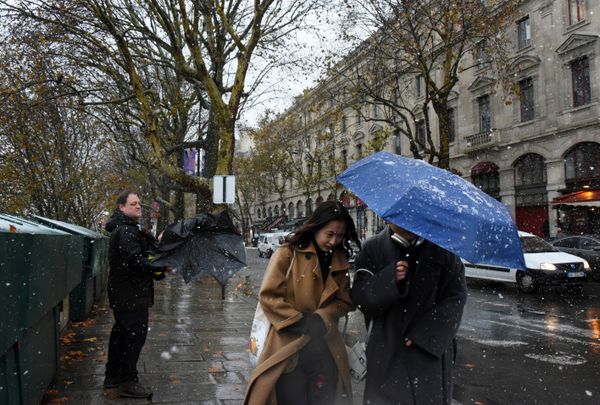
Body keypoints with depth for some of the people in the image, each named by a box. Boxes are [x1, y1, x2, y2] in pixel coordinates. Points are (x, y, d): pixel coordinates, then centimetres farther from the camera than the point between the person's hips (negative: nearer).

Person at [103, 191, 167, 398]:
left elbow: (144, 250, 20)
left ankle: (113, 376, 31)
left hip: (123, 293, 11)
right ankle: (128, 382, 2)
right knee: (136, 334, -6)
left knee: (121, 332, 19)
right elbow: (135, 260, -27)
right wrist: (161, 268, -26)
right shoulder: (124, 231, -17)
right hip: (131, 294, -11)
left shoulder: (130, 229, 18)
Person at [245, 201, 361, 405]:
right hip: (289, 346, -4)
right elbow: (268, 296, -11)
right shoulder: (288, 254, -9)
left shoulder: (340, 261, 8)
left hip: (324, 347, 5)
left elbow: (345, 300, 7)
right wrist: (299, 321, -15)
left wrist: (322, 319, -10)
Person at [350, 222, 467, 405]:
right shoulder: (373, 248, -3)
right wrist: (389, 280, -24)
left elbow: (456, 297, -3)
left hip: (431, 350, 0)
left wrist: (424, 335, -11)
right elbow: (358, 297, -6)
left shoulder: (442, 246, -5)